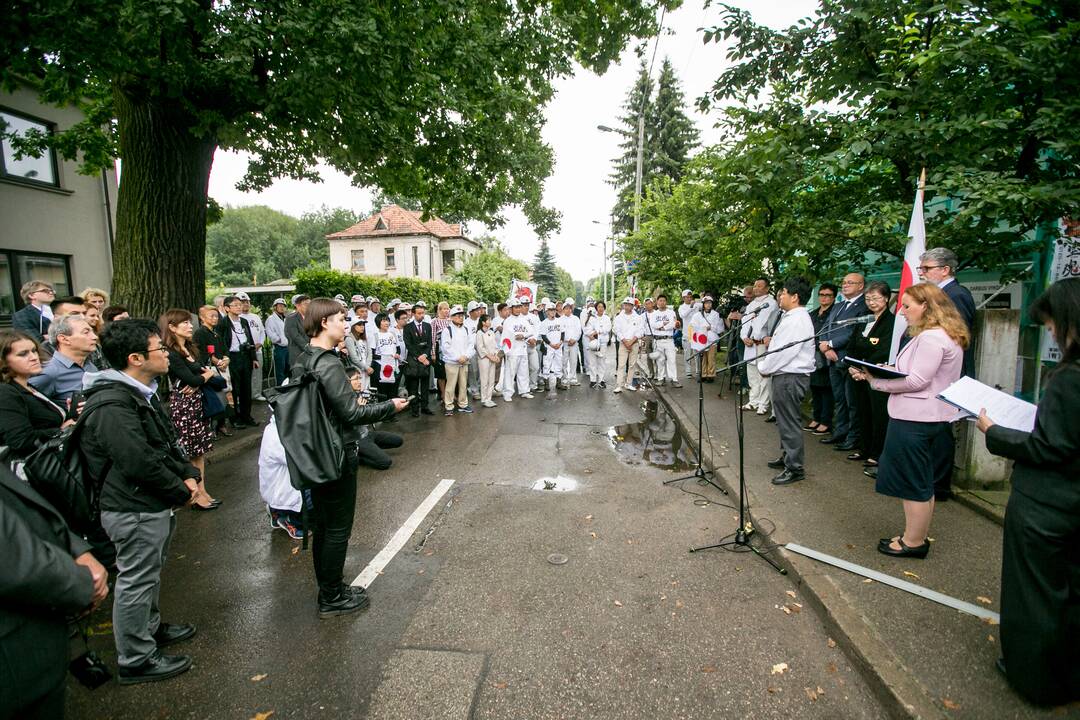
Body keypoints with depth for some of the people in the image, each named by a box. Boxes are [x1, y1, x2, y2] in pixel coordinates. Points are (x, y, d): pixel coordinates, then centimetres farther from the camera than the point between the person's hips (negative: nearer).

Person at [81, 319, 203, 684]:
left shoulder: (140, 393, 8)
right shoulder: (112, 405, -26)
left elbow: (167, 442, 13)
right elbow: (140, 463, -29)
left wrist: (188, 474, -1)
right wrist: (181, 492, -15)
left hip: (156, 504, 10)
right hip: (136, 510, -10)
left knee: (149, 575, 26)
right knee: (136, 582, 7)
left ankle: (150, 627, 45)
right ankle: (136, 660, 24)